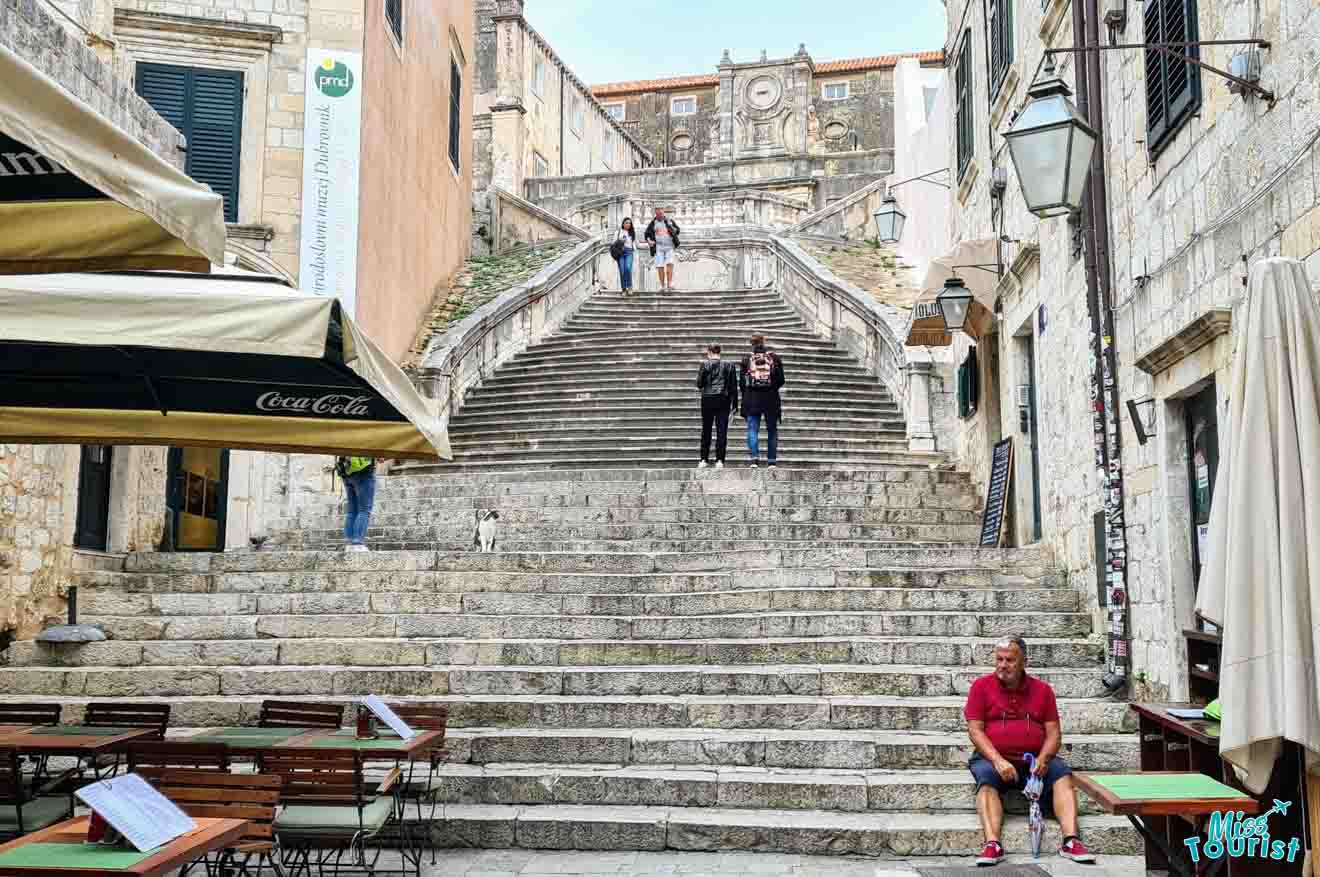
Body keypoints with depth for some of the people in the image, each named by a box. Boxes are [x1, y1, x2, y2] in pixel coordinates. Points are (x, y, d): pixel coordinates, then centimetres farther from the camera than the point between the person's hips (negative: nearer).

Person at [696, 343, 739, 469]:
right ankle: (719, 460, -2)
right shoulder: (730, 365, 3)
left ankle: (704, 460, 9)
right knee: (722, 431, 2)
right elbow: (734, 386, 4)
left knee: (706, 431, 8)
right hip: (724, 400, 1)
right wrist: (734, 404, 8)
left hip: (708, 399, -1)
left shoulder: (705, 364, -4)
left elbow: (699, 384, -2)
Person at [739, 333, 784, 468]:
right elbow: (781, 380, 1)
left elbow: (741, 382, 1)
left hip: (751, 398, 0)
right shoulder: (774, 358, 0)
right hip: (771, 398, 1)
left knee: (752, 429, 2)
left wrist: (746, 394, 16)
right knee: (772, 430, 10)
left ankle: (754, 458, -14)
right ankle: (771, 460, 9)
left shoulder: (746, 359, 0)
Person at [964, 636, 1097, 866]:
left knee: (1062, 772, -25)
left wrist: (1043, 759, -15)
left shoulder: (1042, 690, 10)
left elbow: (1053, 733, 6)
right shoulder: (981, 686, 3)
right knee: (986, 779, -32)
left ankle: (1071, 841, -33)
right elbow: (975, 730, -3)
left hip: (1035, 760, 2)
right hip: (993, 758, -2)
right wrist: (998, 761, -18)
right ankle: (993, 845, -44)